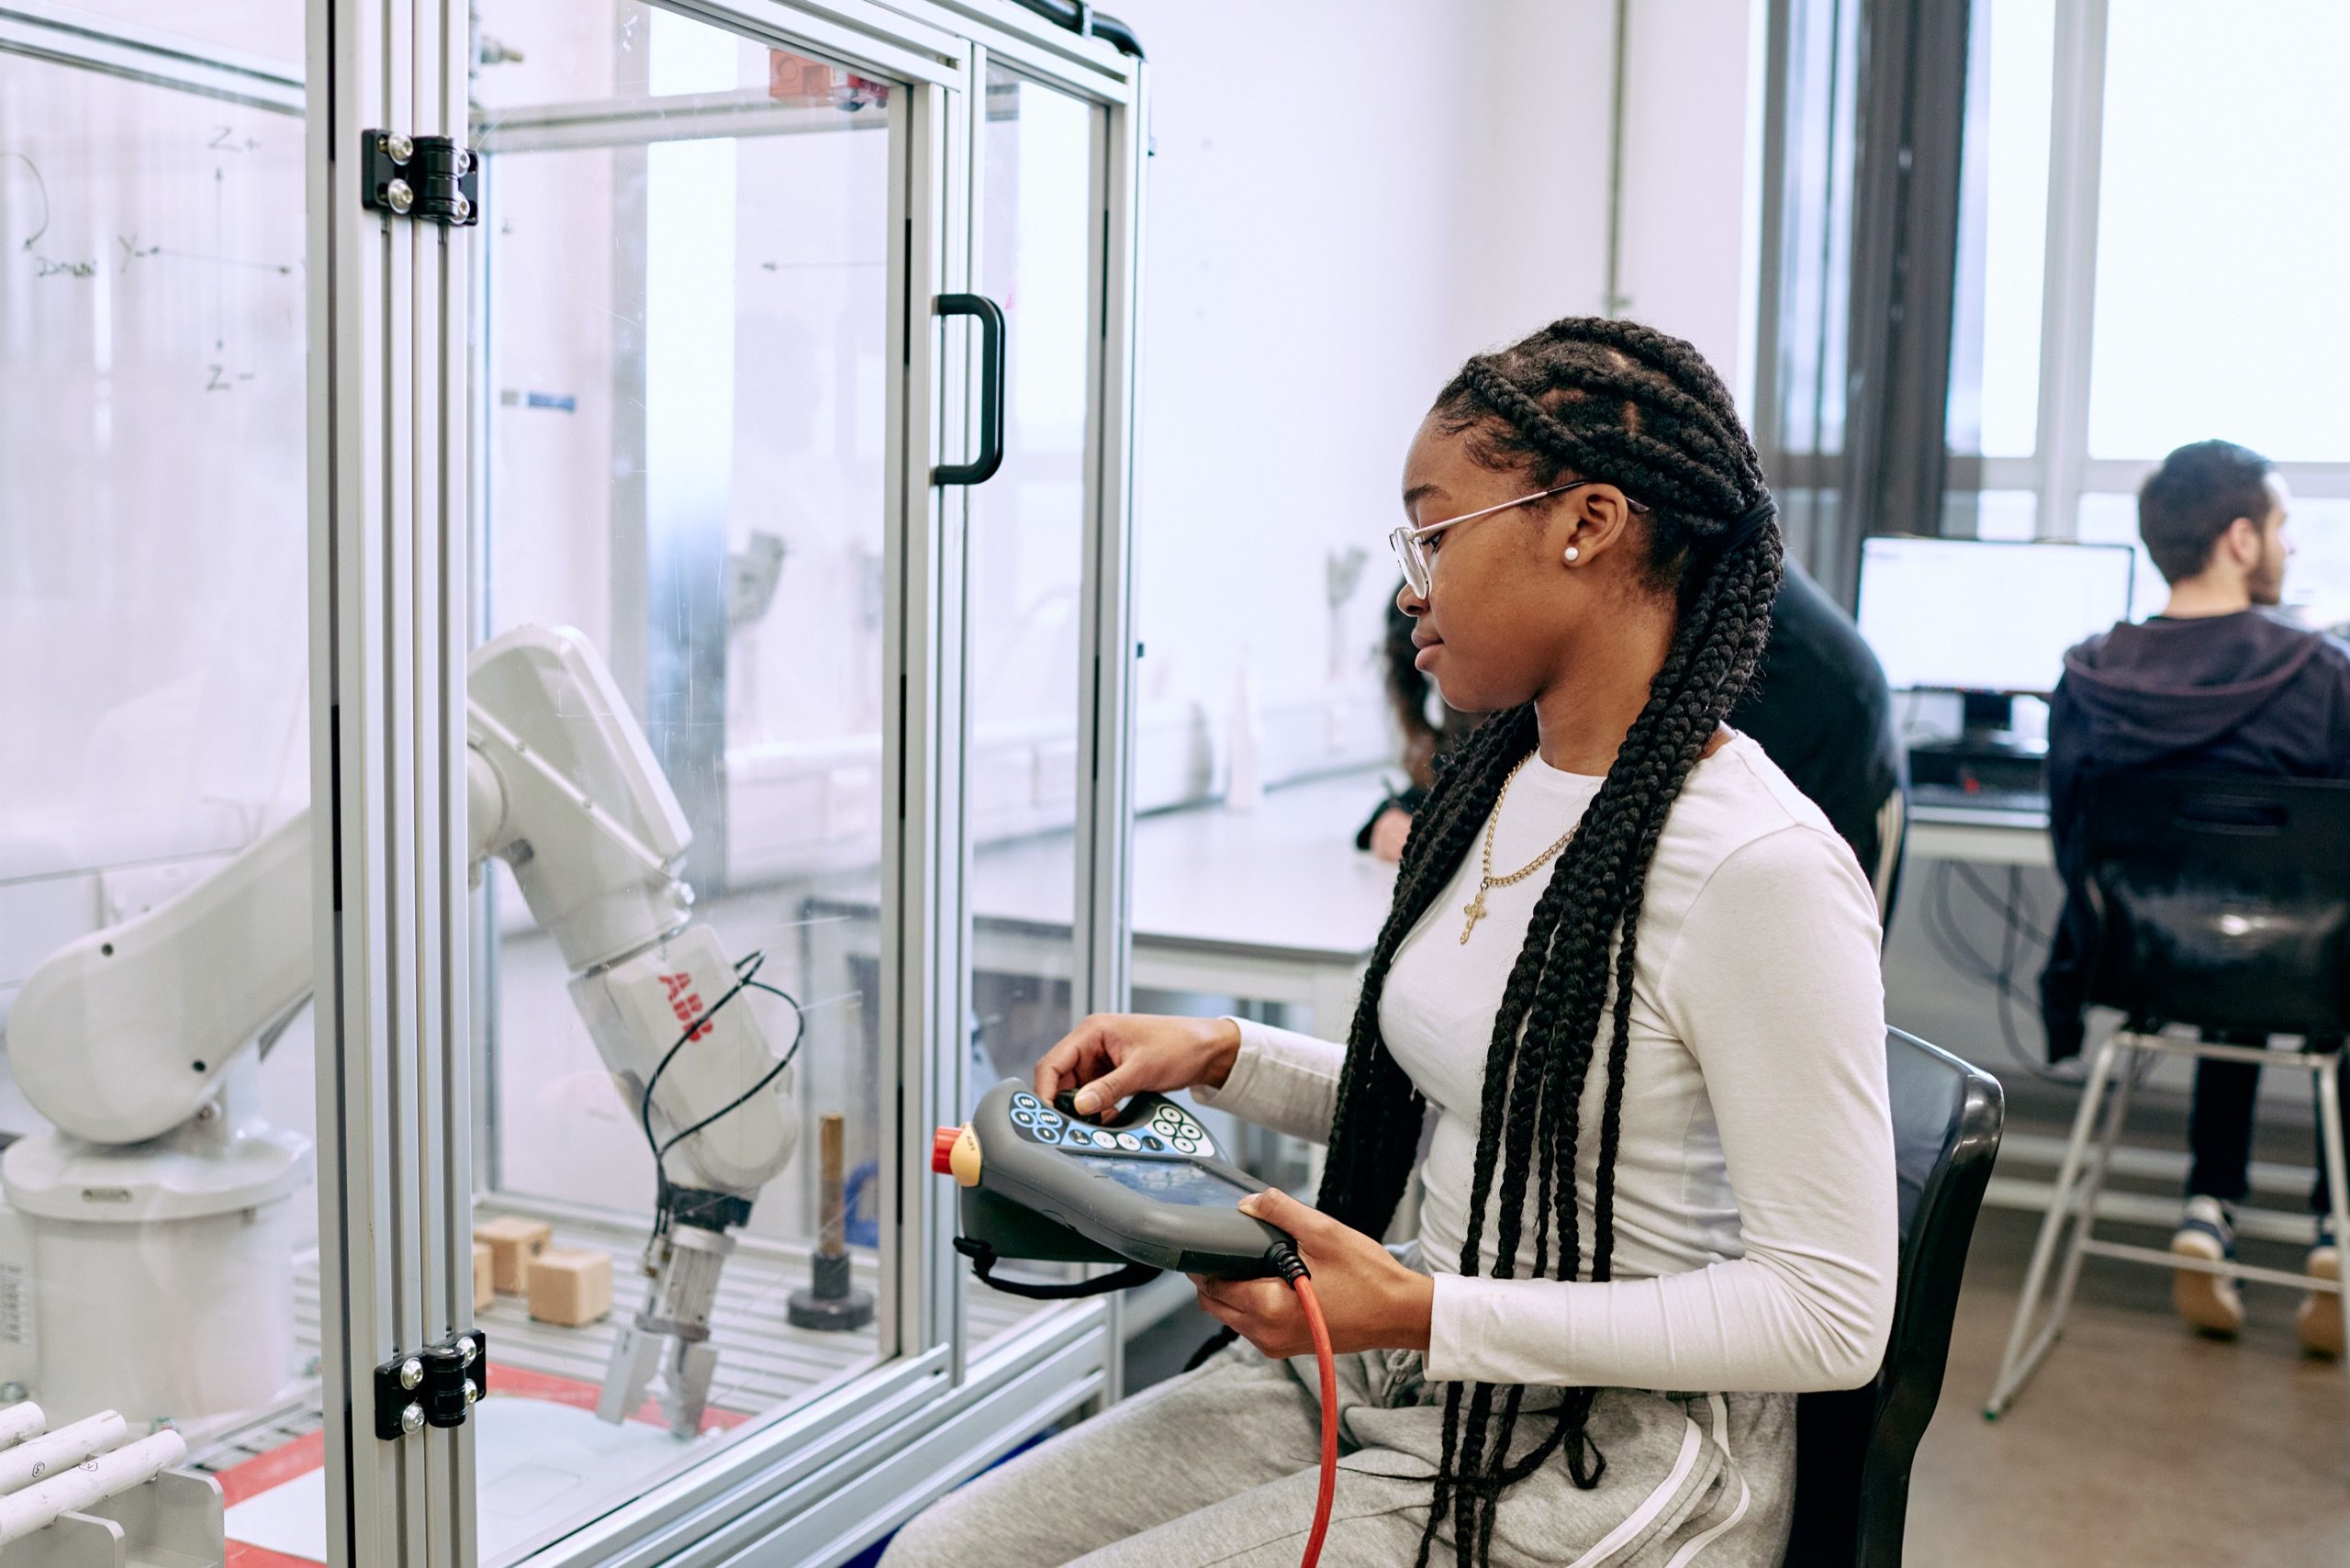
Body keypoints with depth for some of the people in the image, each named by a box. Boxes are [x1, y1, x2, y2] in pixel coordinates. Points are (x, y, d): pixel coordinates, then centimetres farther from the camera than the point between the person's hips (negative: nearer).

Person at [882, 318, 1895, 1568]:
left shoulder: (1763, 867, -21)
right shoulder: (1493, 786, 6)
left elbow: (1832, 1316, -20)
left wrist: (1426, 1314, -23)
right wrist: (1227, 1056, 2)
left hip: (1602, 1463, -7)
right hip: (1397, 1373, 8)